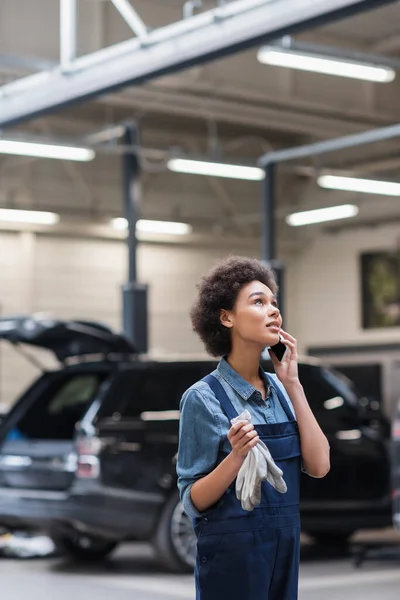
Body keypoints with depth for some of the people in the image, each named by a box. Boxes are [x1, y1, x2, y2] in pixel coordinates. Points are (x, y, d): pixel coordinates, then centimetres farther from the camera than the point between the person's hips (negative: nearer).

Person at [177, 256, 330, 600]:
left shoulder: (280, 390, 4)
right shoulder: (204, 397, -12)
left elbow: (318, 466, -6)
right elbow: (193, 501, -11)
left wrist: (292, 384, -7)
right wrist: (236, 457, -28)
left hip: (286, 548, 6)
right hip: (232, 554, -6)